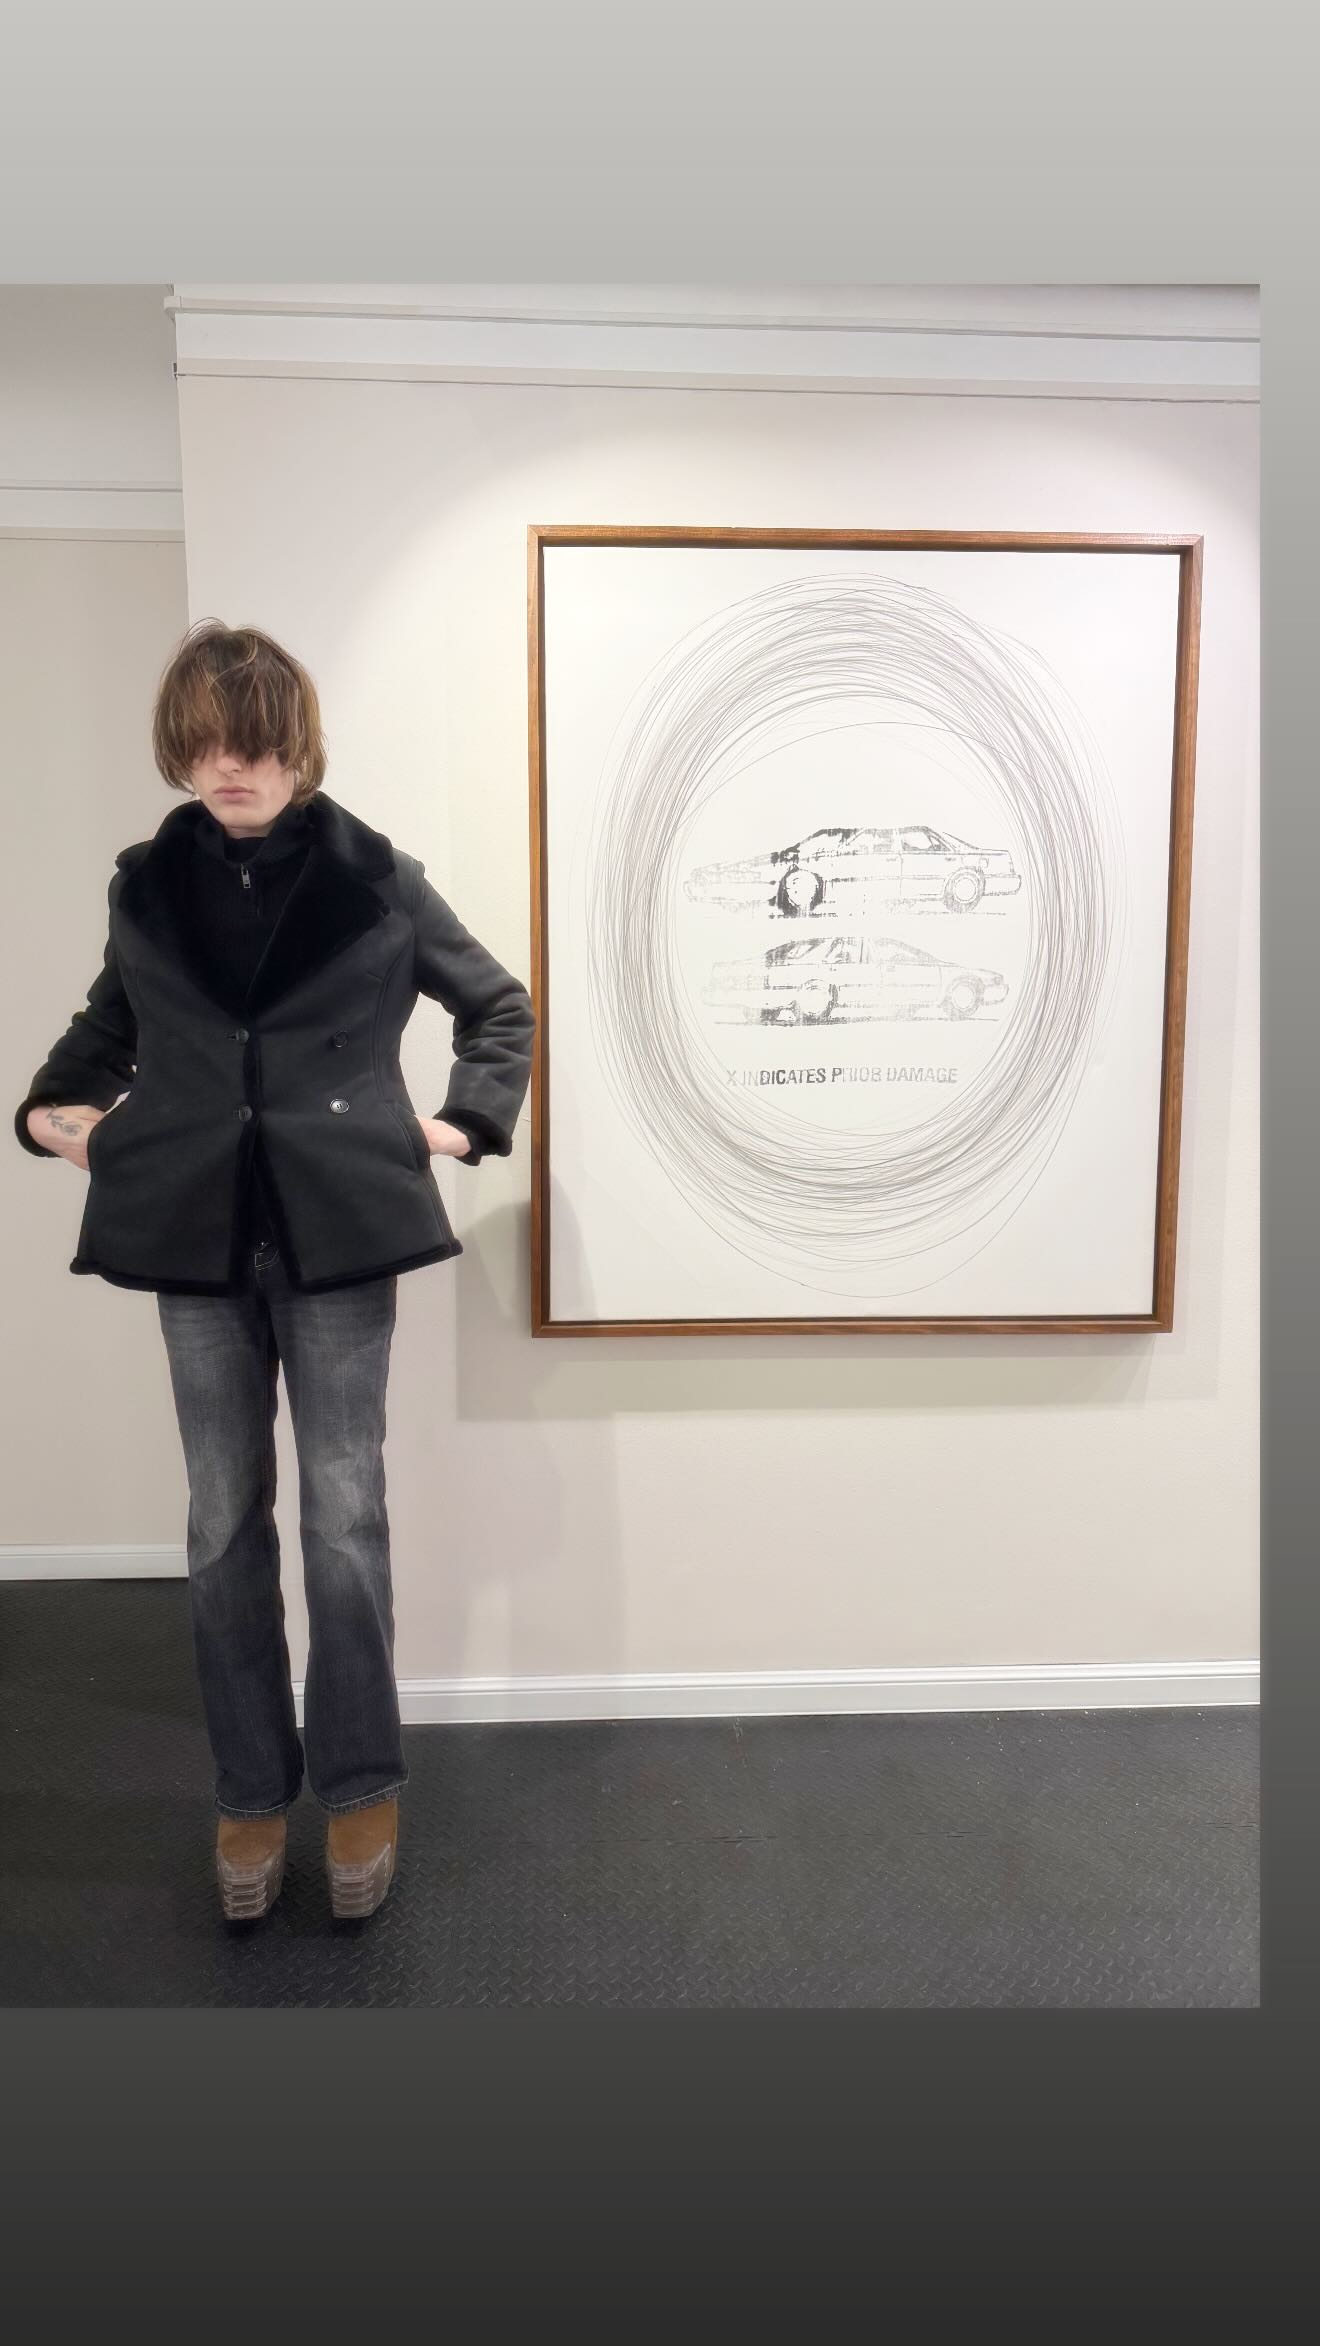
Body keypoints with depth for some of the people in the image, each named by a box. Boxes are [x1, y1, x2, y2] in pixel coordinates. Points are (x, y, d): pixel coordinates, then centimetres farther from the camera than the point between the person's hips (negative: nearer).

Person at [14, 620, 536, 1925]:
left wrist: (467, 1123, -1)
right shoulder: (145, 885, 6)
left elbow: (501, 1006, 9)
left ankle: (359, 1787, 20)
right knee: (224, 1524, 9)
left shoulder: (376, 879, -2)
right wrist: (52, 1105, 5)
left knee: (344, 1514, 3)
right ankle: (251, 1794, 25)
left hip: (336, 1234, -2)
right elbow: (109, 1021, 22)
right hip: (196, 1237, 3)